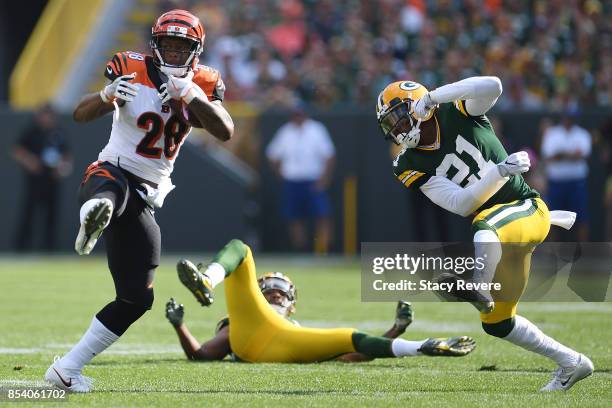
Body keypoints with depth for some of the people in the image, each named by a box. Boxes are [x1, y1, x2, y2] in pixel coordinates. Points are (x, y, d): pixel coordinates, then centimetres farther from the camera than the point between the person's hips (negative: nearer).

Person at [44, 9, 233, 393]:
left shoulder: (202, 85, 2)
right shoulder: (133, 70, -8)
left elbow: (226, 132, -15)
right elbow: (81, 114, -18)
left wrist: (191, 95, -30)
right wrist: (108, 95, -40)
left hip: (145, 199, 5)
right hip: (111, 174, -5)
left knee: (137, 299, 3)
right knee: (113, 186, -43)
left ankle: (68, 369, 13)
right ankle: (95, 214, -81)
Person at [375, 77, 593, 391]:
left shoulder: (456, 113, -3)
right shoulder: (412, 165, 2)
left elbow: (492, 86, -25)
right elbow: (459, 203, -12)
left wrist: (432, 97, -21)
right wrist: (500, 171, -26)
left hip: (528, 210, -6)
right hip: (494, 239, 6)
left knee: (484, 223, -40)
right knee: (497, 324, 9)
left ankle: (477, 290, -59)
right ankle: (571, 364, 23)